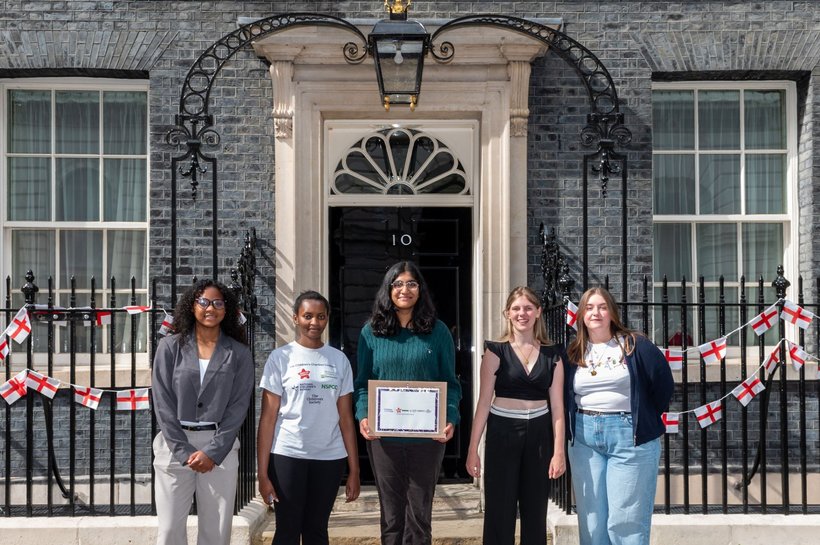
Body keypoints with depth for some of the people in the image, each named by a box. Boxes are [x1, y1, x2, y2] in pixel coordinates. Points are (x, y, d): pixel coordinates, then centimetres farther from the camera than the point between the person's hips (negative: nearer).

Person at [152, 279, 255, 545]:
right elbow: (162, 403, -2)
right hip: (175, 445, 0)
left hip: (220, 447, 0)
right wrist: (184, 451, -9)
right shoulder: (170, 347, 3)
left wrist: (212, 451, -10)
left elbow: (238, 407, -1)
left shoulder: (239, 354, 4)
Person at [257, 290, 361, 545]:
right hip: (287, 456, -2)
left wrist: (354, 469, 2)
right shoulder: (280, 357, -2)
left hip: (329, 457, 3)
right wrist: (262, 472, -8)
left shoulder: (339, 360, 6)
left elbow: (345, 418, 6)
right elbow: (268, 417, -3)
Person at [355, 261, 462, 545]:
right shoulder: (371, 332, 5)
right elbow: (362, 382, 6)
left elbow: (450, 383, 4)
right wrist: (363, 416, -11)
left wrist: (451, 418, -12)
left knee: (420, 513, 9)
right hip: (384, 436, 0)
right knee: (391, 513, 9)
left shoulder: (437, 331, 3)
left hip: (428, 435, 0)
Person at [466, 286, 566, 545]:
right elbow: (484, 401, -4)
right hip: (503, 432, -2)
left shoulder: (552, 354, 5)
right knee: (500, 512, 2)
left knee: (535, 513, 10)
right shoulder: (497, 351, -2)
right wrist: (473, 448, -7)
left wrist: (559, 451, -2)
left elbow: (557, 406, 4)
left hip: (539, 434, 2)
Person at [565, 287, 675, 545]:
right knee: (591, 520, 7)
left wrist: (646, 418, 5)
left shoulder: (635, 346, -2)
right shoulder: (573, 353, 9)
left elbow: (664, 384, 1)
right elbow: (565, 396, 18)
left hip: (630, 436, -3)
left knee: (626, 521, -3)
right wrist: (573, 424, 8)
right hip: (584, 438, 4)